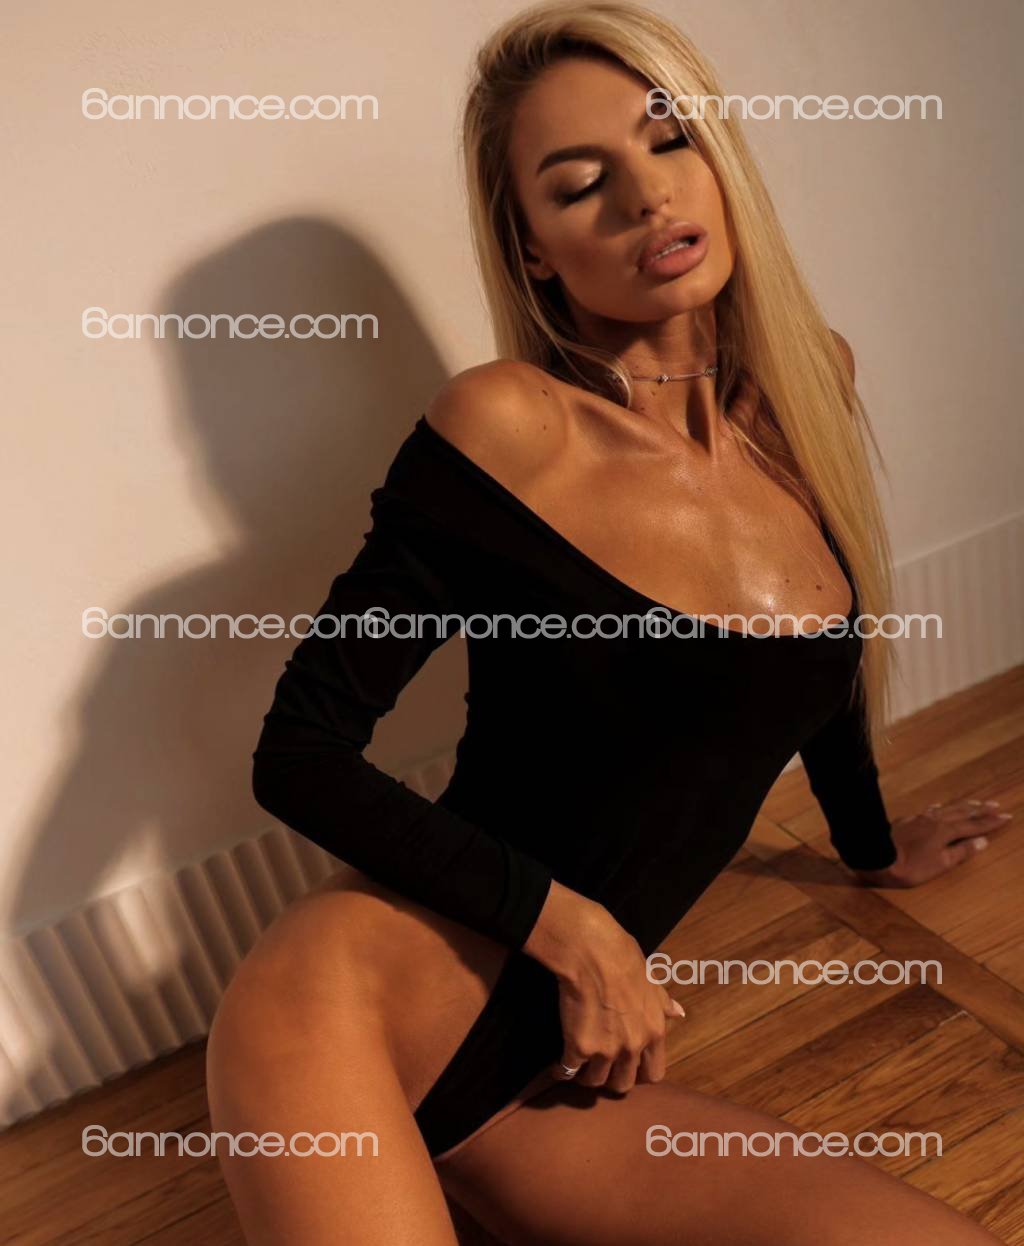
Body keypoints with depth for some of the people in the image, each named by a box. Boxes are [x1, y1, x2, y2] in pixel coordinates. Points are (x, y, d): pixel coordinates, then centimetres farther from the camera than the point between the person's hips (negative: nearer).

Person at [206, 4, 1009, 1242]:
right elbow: (299, 755, -8)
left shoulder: (806, 383, 6)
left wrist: (871, 840, 37)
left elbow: (814, 661, 23)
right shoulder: (507, 425, -10)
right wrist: (568, 925, -12)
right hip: (366, 995, -5)